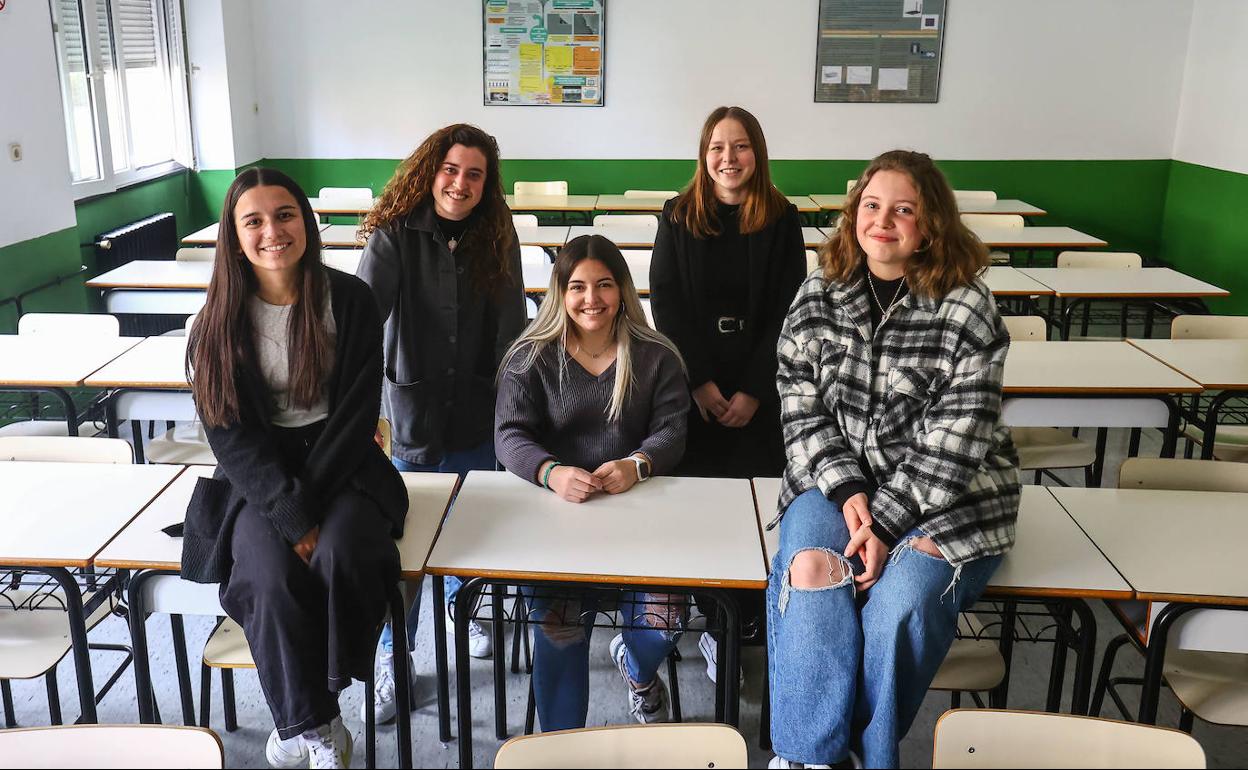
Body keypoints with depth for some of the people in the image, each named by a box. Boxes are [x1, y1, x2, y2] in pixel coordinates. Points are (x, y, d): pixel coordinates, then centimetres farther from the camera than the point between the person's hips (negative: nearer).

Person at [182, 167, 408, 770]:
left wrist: (309, 501, -15)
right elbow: (231, 434, -6)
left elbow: (358, 412, -6)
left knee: (340, 556, -30)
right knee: (271, 576, -28)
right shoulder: (221, 318, -2)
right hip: (258, 475, 1)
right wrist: (292, 515, -18)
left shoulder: (349, 299, -4)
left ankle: (299, 721, -7)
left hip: (342, 465, 0)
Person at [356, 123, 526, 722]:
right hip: (414, 417, -3)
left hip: (479, 422, 3)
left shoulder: (497, 240, -2)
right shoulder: (395, 236, -11)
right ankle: (391, 660, 23)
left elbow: (511, 330, -1)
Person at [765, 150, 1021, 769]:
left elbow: (953, 441, -12)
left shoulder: (967, 308, -7)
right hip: (837, 478, 3)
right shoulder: (819, 294, 4)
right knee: (810, 569, -28)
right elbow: (802, 410, 1)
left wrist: (886, 520, -18)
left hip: (945, 492, -2)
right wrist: (848, 491, -12)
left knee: (903, 596, -30)